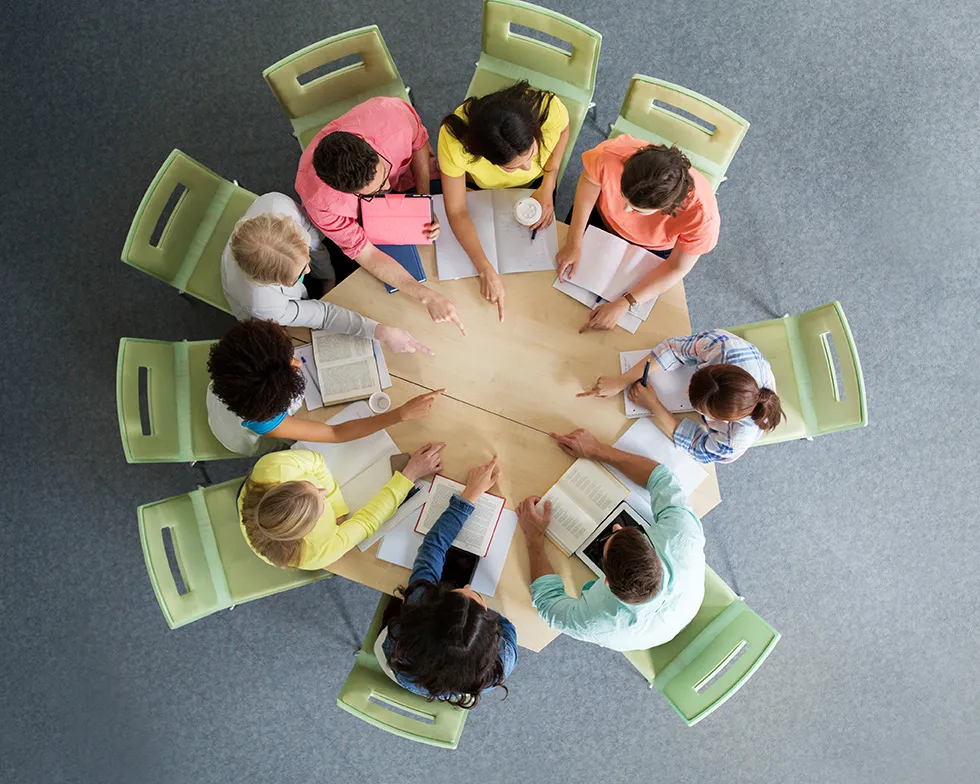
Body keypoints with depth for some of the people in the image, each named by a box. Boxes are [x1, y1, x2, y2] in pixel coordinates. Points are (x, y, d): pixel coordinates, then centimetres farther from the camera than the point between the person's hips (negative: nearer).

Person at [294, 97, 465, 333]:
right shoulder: (319, 202, -42)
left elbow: (419, 143, -16)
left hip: (406, 181, 2)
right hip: (358, 220, -2)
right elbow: (366, 255, -34)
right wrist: (428, 296, -43)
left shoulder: (393, 113, -41)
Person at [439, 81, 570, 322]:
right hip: (480, 188, -1)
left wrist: (547, 188, -23)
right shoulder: (454, 138, -44)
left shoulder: (550, 109, -41)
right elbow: (456, 212, -33)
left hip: (535, 184, 1)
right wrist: (486, 272, -40)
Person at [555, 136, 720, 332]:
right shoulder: (612, 154, -43)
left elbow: (677, 267, -27)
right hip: (602, 216, 2)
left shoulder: (702, 216, -43)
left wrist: (624, 305, -34)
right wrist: (574, 243, -24)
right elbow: (589, 182, -20)